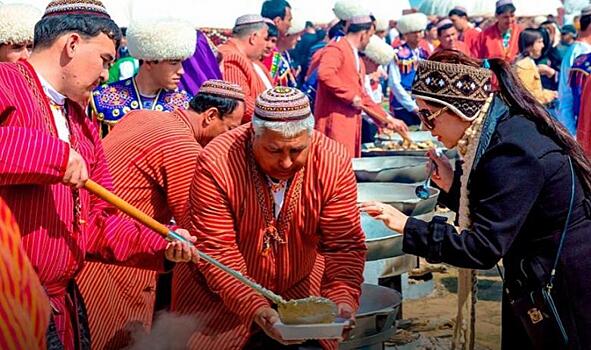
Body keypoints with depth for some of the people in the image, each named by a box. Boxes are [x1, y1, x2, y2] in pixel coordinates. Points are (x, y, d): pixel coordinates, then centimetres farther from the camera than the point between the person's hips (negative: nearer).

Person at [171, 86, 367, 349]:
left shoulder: (334, 162, -20)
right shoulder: (216, 164, -27)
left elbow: (344, 244, -17)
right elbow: (217, 251, -26)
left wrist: (343, 298, -34)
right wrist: (255, 308, -37)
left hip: (299, 287, 2)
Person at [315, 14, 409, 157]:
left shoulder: (357, 59, 23)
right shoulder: (336, 49, -6)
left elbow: (362, 96, 26)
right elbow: (324, 74, -26)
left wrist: (388, 119, 21)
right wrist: (351, 96, -19)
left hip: (351, 123, 9)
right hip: (335, 122, -9)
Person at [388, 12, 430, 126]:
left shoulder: (423, 54, 10)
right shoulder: (398, 54, -6)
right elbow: (394, 84, -10)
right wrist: (412, 106, -11)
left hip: (423, 107, 5)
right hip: (403, 107, -5)